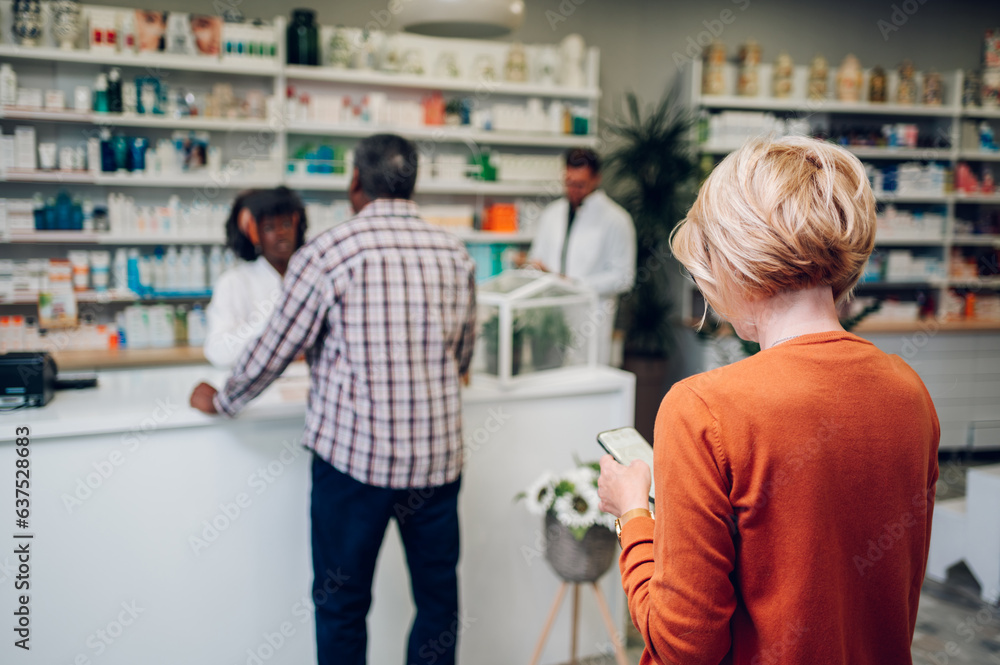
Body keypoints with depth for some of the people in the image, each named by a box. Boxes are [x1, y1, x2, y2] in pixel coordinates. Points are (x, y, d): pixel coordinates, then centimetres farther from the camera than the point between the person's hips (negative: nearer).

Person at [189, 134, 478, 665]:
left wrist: (220, 401, 16)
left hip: (353, 455, -3)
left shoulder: (325, 255, -9)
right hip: (438, 456, 4)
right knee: (438, 598, 18)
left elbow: (272, 352, -2)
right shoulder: (455, 255, 3)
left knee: (342, 604, 13)